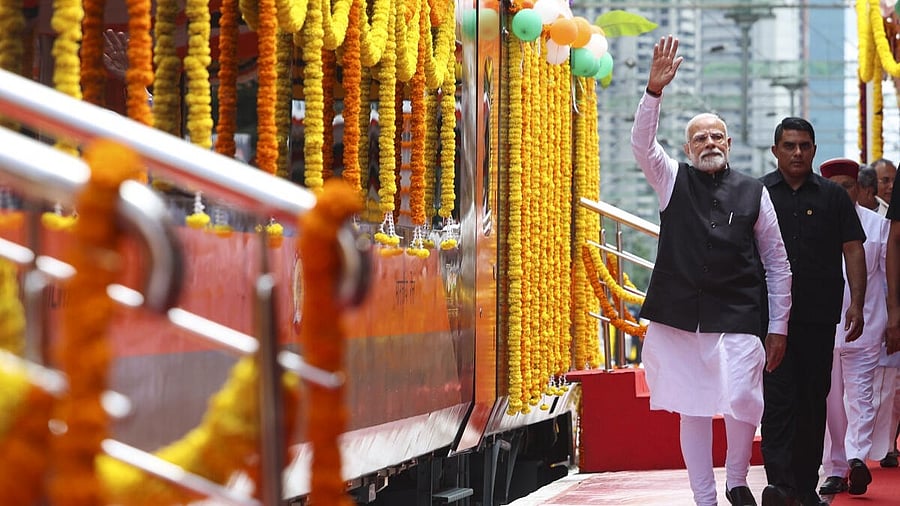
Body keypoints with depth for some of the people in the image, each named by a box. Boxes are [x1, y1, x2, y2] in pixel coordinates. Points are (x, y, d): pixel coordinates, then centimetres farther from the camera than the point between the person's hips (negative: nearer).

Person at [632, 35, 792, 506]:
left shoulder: (753, 192, 7)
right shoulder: (674, 181, 9)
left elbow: (777, 261, 9)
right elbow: (642, 144, -9)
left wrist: (778, 327, 6)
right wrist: (655, 89, -23)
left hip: (736, 317, -1)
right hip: (679, 317, 1)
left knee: (740, 403, -15)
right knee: (692, 411, 3)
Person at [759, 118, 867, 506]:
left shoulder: (833, 196, 10)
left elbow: (853, 249, 8)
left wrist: (856, 302, -3)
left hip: (820, 314, 2)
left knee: (814, 400, 5)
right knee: (778, 397, -12)